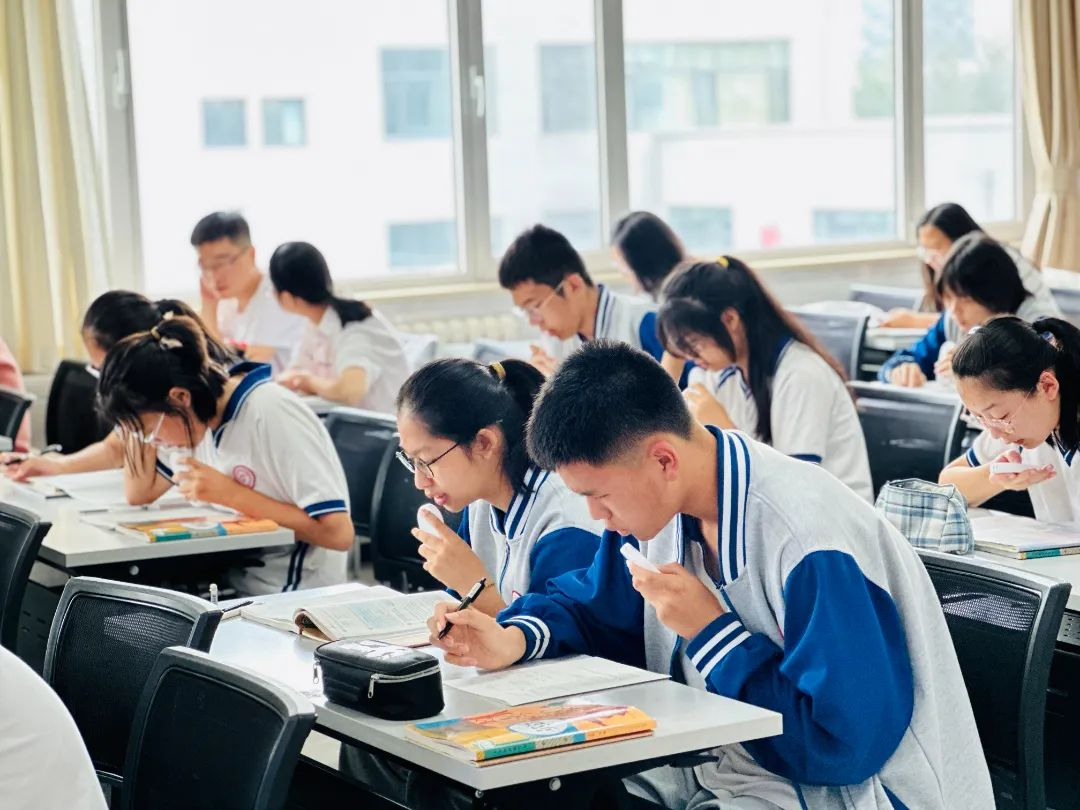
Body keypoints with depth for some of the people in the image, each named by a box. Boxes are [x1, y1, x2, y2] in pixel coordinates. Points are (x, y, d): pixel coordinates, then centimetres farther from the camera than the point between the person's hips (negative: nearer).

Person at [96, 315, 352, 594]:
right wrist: (139, 428, -5)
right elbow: (139, 495, 8)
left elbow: (338, 534, -25)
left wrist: (230, 493, -23)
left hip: (296, 603, -7)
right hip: (235, 589, 7)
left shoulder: (271, 414, -21)